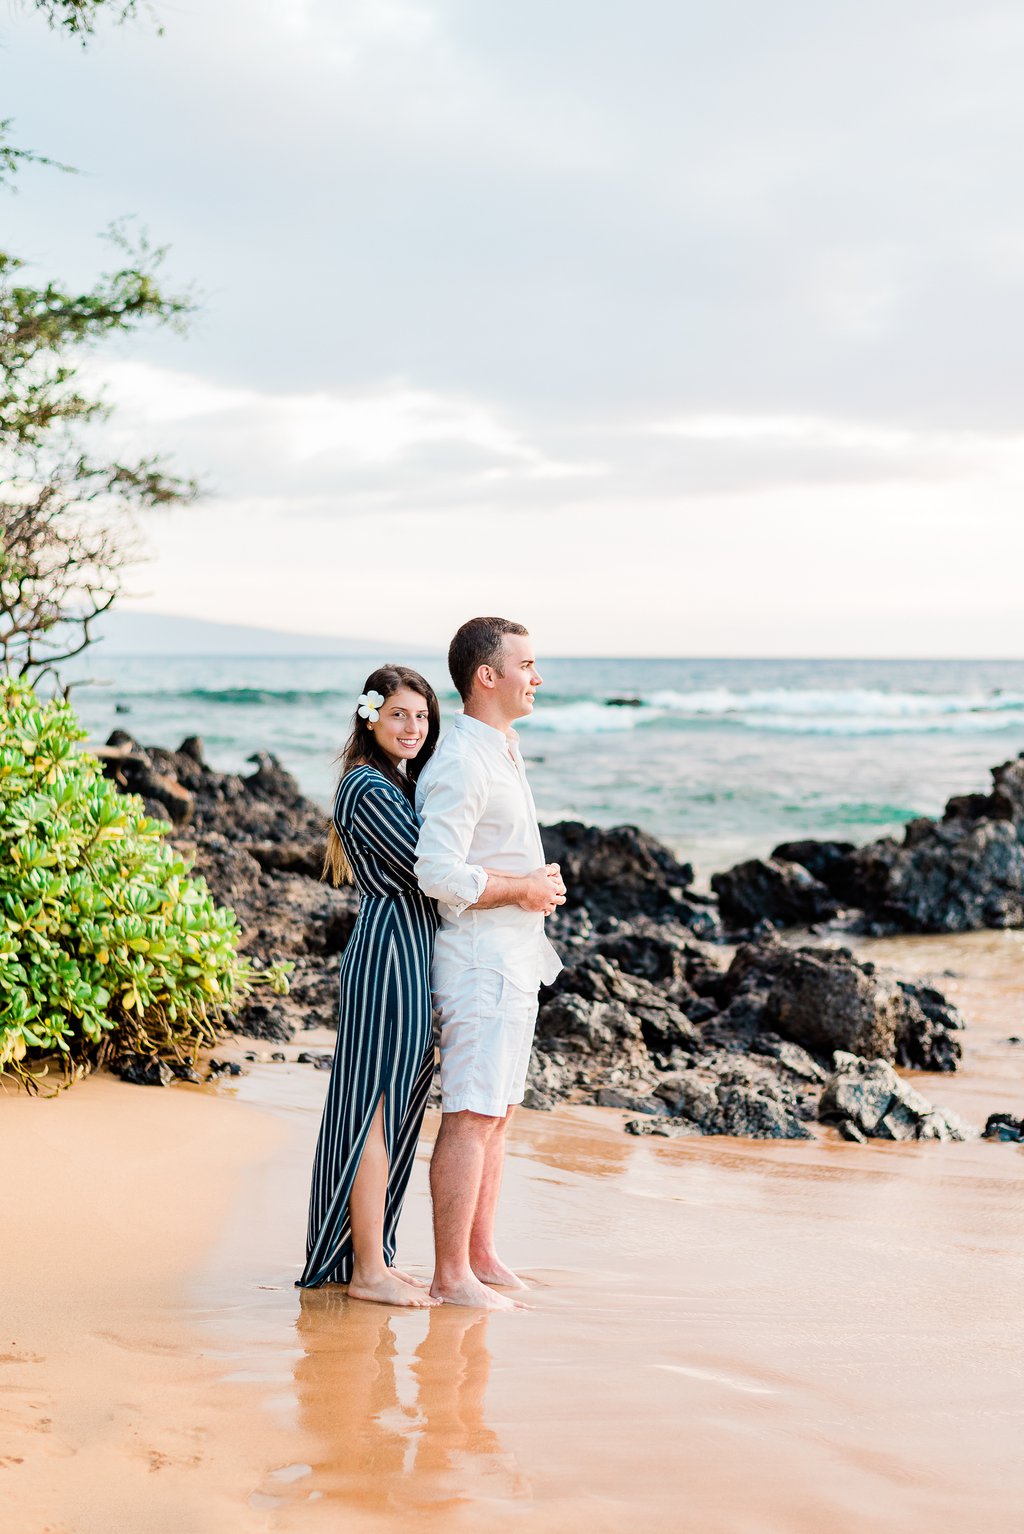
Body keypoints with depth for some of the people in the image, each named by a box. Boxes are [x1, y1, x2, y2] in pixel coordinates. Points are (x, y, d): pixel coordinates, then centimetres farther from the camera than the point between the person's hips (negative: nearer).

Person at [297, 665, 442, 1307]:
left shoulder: (400, 784, 18)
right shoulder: (368, 788, -13)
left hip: (413, 957, 10)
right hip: (390, 953, -10)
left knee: (396, 1111, 13)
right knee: (378, 1110, -4)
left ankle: (370, 1259, 22)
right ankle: (368, 1271, 4)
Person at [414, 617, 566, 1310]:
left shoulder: (506, 750, 15)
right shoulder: (460, 763, -17)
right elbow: (440, 874, -25)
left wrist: (540, 882, 12)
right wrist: (525, 889, -14)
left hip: (516, 959, 10)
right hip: (480, 959, -10)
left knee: (498, 1112, 14)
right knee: (471, 1116, -7)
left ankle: (481, 1256, 23)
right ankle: (451, 1277, -1)